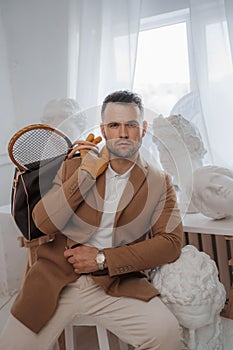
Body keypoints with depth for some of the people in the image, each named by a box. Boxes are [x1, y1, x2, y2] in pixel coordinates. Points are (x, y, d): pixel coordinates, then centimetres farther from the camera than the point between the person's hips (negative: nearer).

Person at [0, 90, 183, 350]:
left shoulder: (159, 182, 4)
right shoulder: (73, 167, 7)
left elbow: (171, 243, -5)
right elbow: (43, 223, -3)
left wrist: (103, 259, -12)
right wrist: (87, 173, -11)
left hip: (117, 284, -1)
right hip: (56, 277, 2)